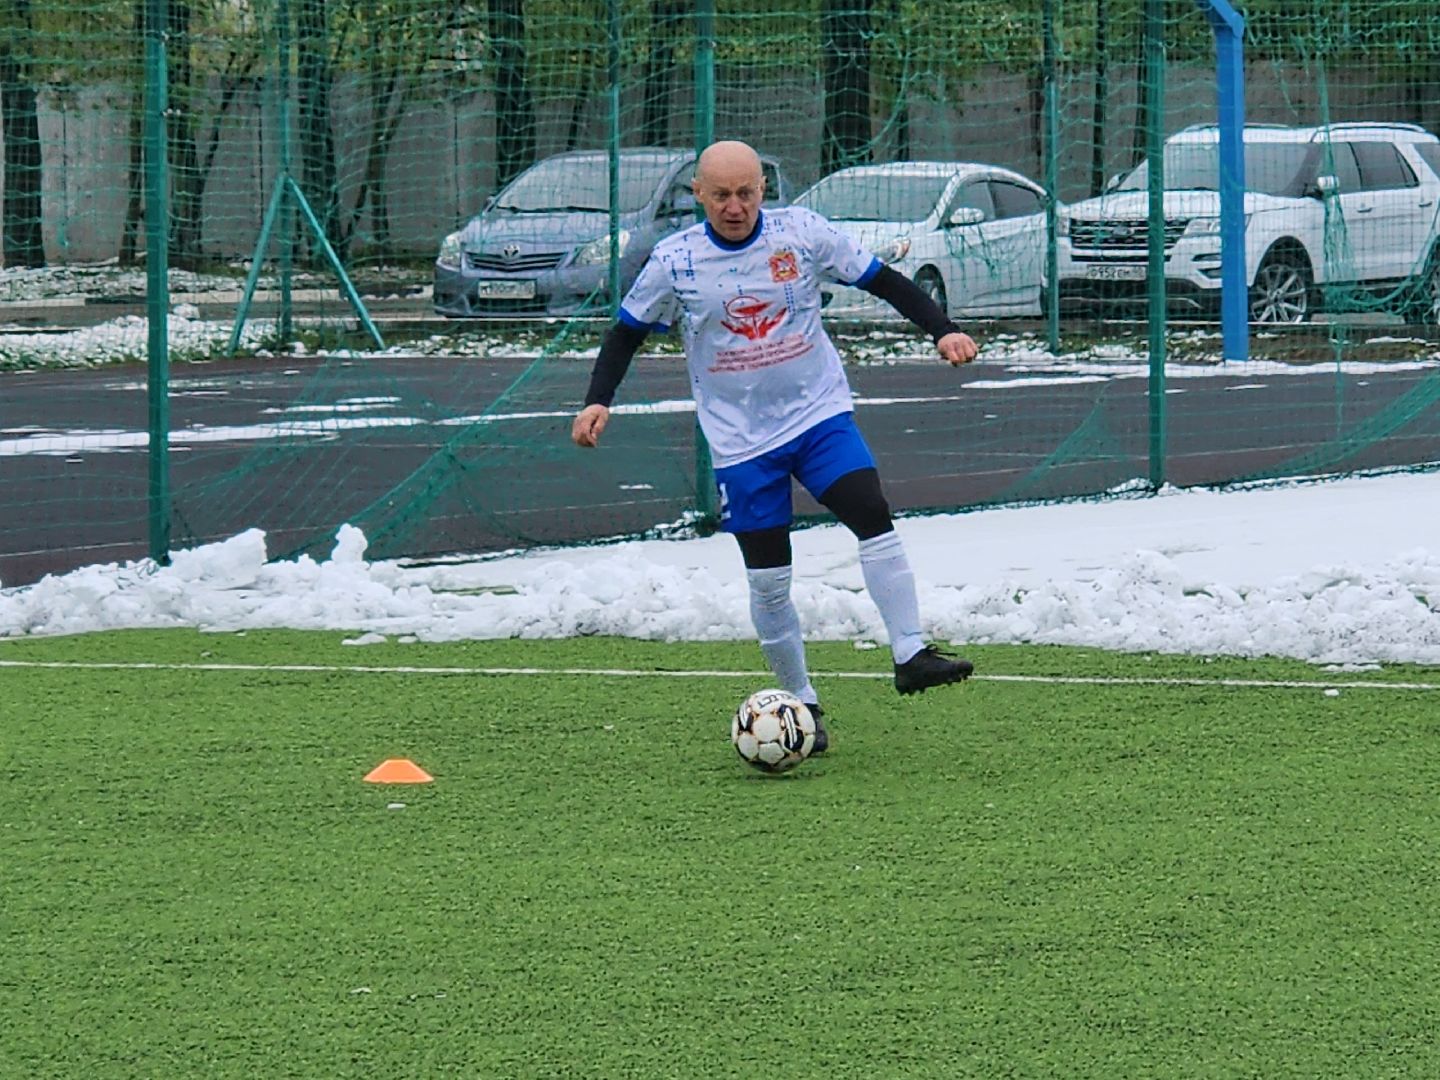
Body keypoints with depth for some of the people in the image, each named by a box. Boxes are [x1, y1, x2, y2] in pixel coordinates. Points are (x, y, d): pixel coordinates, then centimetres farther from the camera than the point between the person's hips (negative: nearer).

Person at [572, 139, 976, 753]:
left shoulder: (802, 233, -5)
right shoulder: (674, 261, -5)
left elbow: (882, 282, 3)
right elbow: (627, 333, 7)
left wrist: (942, 331, -8)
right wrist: (598, 401, -6)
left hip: (820, 414, 0)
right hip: (741, 440, 0)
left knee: (874, 518, -22)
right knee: (768, 580, 0)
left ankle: (910, 656, -18)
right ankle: (801, 704, 14)